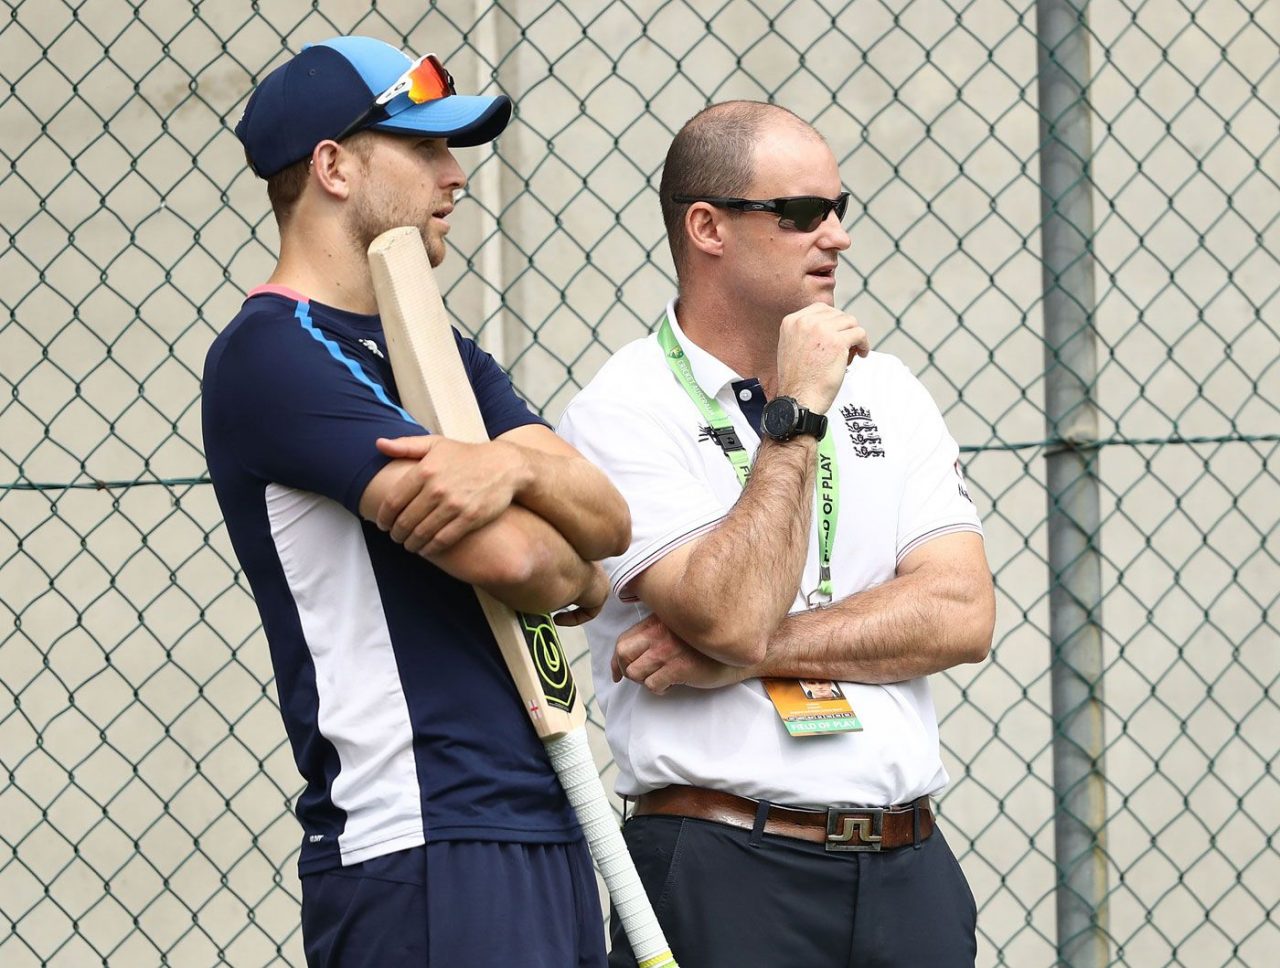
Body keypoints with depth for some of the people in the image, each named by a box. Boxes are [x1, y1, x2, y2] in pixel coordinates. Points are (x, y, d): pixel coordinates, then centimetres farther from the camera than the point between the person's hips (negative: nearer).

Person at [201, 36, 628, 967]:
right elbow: (515, 559, -17)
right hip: (425, 852, -8)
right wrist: (581, 575, 5)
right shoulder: (272, 351, -10)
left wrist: (516, 469, -16)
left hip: (547, 829, 8)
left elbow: (611, 519, 5)